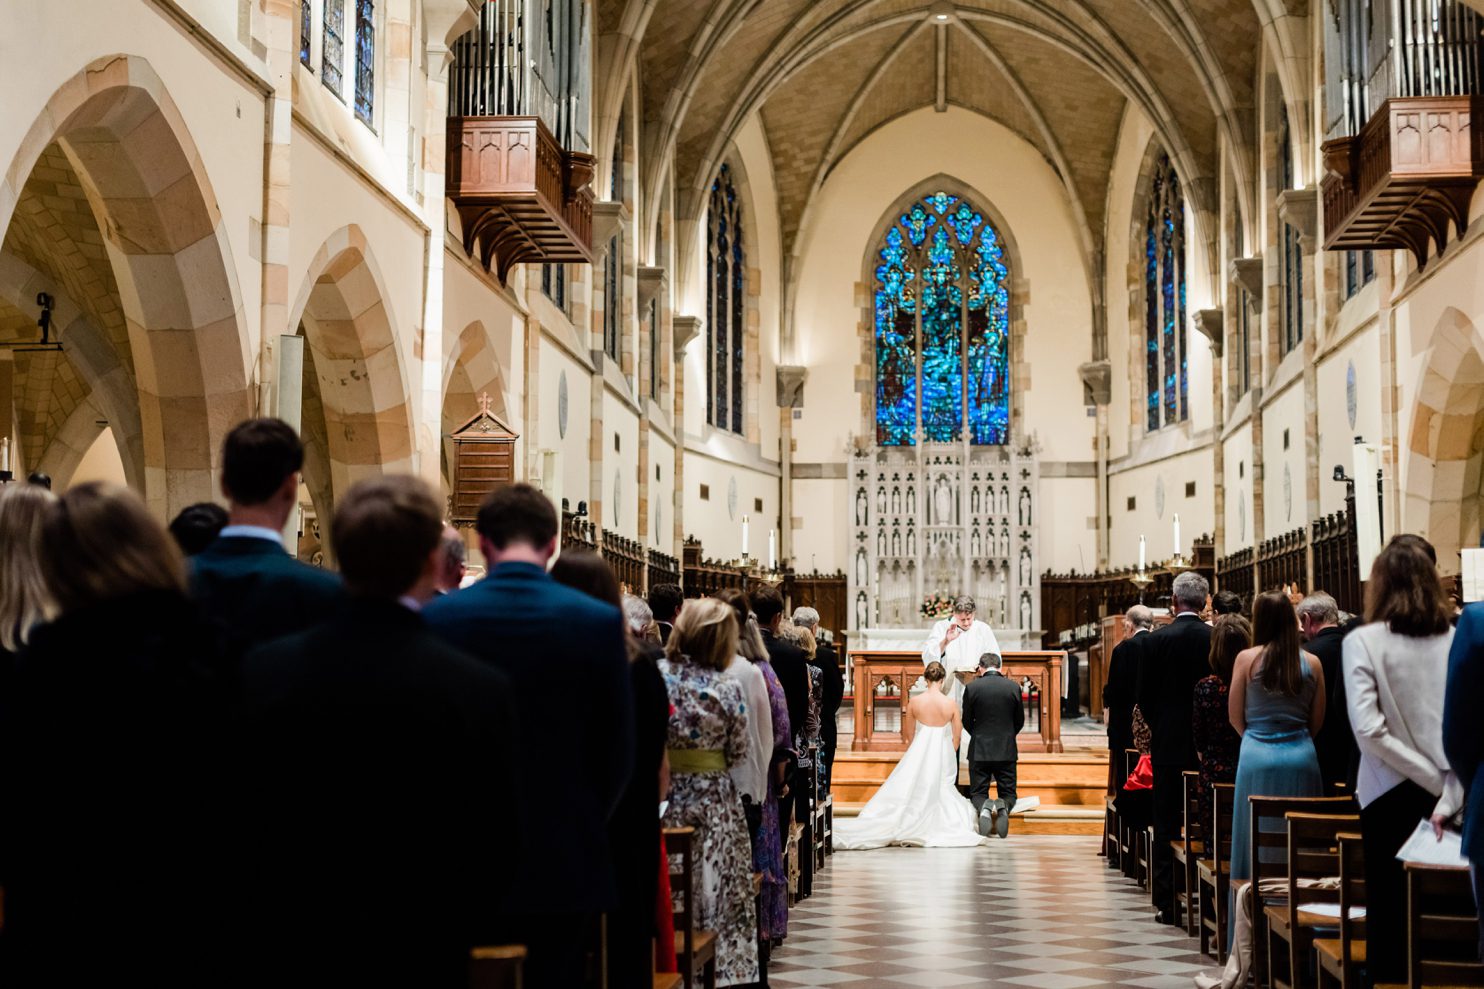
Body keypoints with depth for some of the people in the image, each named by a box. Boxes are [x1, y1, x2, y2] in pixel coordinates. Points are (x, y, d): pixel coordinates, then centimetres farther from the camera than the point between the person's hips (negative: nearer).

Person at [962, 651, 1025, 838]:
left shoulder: (972, 688, -6)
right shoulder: (1014, 687, -2)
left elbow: (967, 722, 3)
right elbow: (1020, 721, 8)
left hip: (979, 750, -1)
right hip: (1007, 750, 1)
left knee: (977, 793, 10)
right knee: (1008, 793, 13)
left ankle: (984, 807, -25)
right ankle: (1003, 807, -23)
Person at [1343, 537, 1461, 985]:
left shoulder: (1363, 641, -8)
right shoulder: (1457, 640, -1)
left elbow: (1368, 729, -16)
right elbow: (1473, 728, -9)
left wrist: (1435, 779, -9)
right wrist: (1450, 795, -10)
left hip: (1391, 795, -2)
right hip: (1447, 796, 2)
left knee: (1389, 913, 7)